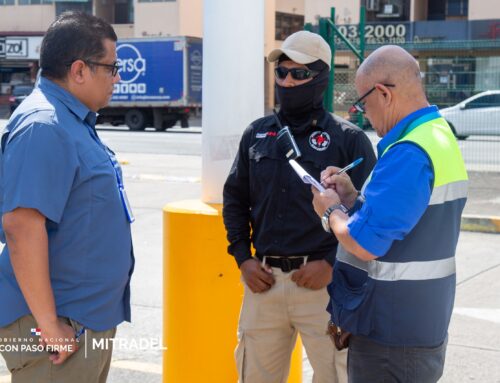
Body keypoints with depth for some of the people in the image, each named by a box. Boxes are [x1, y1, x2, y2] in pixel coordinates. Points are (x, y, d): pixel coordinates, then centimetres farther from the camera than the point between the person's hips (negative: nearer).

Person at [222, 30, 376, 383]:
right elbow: (235, 198, 17)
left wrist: (332, 263, -11)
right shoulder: (257, 134, 11)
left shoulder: (349, 139, -2)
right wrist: (243, 258, 6)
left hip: (323, 282, -4)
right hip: (264, 280, 4)